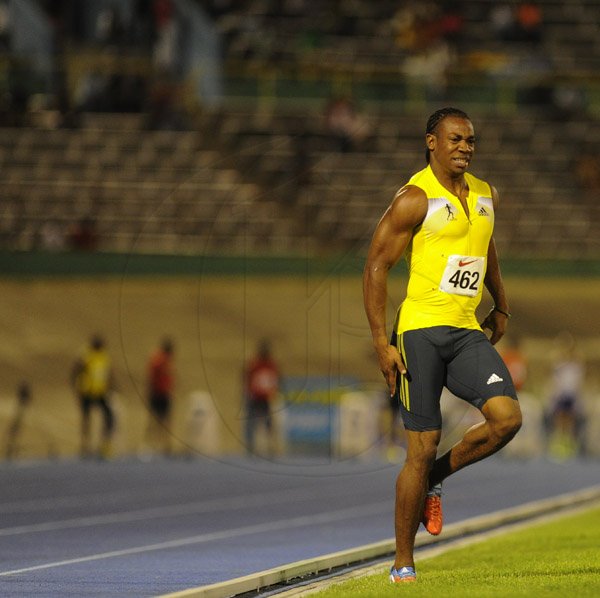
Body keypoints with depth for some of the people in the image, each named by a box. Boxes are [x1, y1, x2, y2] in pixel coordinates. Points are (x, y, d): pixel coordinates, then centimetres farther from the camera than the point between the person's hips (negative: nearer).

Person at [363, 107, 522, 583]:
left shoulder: (486, 195, 13)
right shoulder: (415, 199, -7)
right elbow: (376, 266, -8)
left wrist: (501, 308, 28)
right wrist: (382, 342, -13)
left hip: (467, 332, 6)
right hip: (420, 331, -6)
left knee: (507, 418, -16)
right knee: (422, 447, -6)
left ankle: (435, 479, 11)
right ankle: (403, 563, 7)